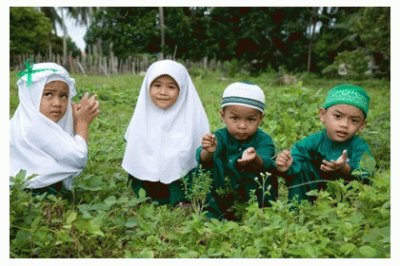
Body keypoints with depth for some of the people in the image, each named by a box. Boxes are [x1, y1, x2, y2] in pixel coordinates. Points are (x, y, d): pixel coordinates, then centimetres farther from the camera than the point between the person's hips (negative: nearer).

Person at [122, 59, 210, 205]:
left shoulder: (192, 119, -9)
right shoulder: (142, 118, -1)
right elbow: (132, 157, 6)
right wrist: (137, 199, 4)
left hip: (181, 190, -2)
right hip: (147, 191, 2)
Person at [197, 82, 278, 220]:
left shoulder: (264, 140, -11)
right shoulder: (219, 137, -8)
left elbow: (264, 163, -31)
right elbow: (203, 159, -26)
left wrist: (254, 159, -54)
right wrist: (208, 152, -50)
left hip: (256, 195, -1)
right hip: (221, 197, 1)